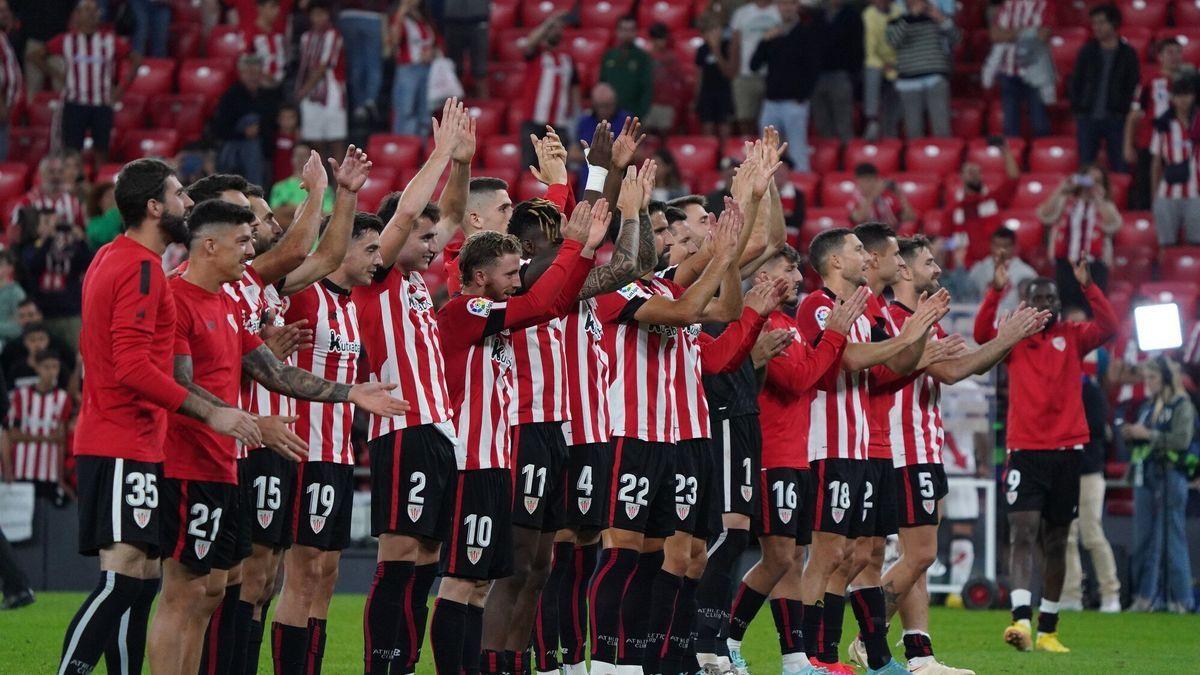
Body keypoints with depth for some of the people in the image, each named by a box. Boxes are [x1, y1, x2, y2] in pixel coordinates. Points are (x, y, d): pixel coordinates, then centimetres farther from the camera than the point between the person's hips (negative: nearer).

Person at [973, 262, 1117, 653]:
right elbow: (982, 334, -14)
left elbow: (1109, 328, -10)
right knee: (1022, 534, -16)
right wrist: (996, 291, -24)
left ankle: (1047, 631, 17)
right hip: (1025, 451, -2)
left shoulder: (1073, 337, 8)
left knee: (1056, 542, 9)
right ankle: (1021, 621, -28)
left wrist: (1087, 287, -20)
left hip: (1067, 452, 2)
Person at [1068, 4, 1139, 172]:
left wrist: (1125, 110, -7)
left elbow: (1134, 86, 1)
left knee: (1120, 167, -1)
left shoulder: (1127, 53, 2)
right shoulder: (1087, 51, 6)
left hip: (1116, 120, -2)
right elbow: (1075, 82, 8)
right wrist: (1077, 107, 1)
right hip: (1088, 119, 2)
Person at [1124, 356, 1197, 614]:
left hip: (1170, 475, -7)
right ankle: (1147, 597, 11)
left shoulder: (1181, 405, -4)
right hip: (1145, 476, 7)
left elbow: (1182, 440, -15)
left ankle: (1180, 599, -2)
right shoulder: (1148, 406, 16)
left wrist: (1148, 434, -15)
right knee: (1144, 539, 6)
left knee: (1172, 538, -6)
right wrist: (1132, 436, 2)